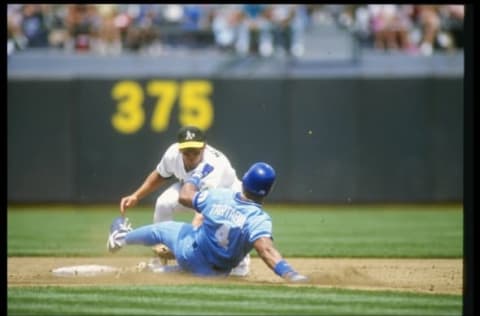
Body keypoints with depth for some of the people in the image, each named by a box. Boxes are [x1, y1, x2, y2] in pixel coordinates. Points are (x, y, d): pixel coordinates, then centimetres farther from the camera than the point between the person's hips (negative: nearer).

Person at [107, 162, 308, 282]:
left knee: (164, 228, 31)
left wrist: (198, 175, 17)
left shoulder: (218, 196, -19)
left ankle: (122, 237, 56)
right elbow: (266, 250, -48)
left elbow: (185, 196, -1)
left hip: (189, 252, 1)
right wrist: (290, 275, -59)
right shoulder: (259, 219, -31)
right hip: (214, 272, -1)